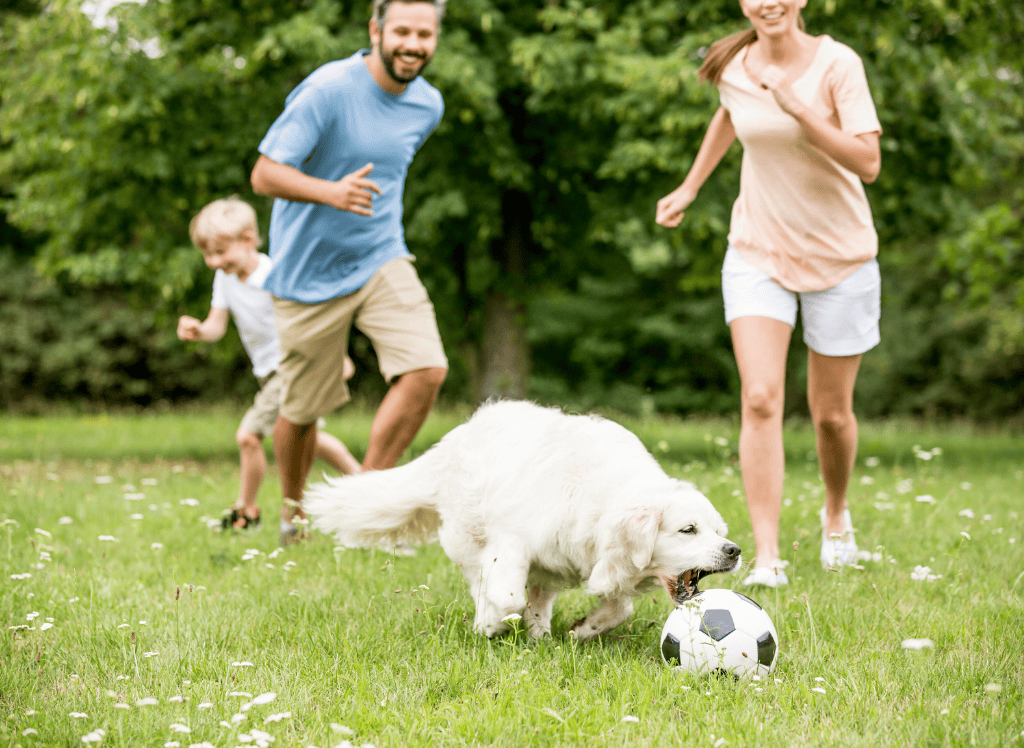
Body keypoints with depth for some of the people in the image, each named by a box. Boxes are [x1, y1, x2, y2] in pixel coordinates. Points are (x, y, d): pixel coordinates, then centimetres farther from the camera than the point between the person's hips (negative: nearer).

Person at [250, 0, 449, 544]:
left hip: (381, 260, 4)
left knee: (427, 369, -19)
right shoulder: (328, 89, -19)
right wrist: (332, 192, -39)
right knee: (301, 410, 7)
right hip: (309, 274, -4)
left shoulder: (428, 105, 2)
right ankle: (295, 515, 34)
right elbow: (265, 174, -24)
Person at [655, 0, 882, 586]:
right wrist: (690, 187, 24)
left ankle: (837, 515, 39)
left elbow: (868, 164, -23)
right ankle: (767, 559, -17)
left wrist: (799, 110, -31)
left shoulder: (838, 64, -15)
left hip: (839, 255, -2)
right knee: (760, 400, -15)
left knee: (832, 412, 8)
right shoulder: (733, 67, -3)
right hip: (759, 252, 2)